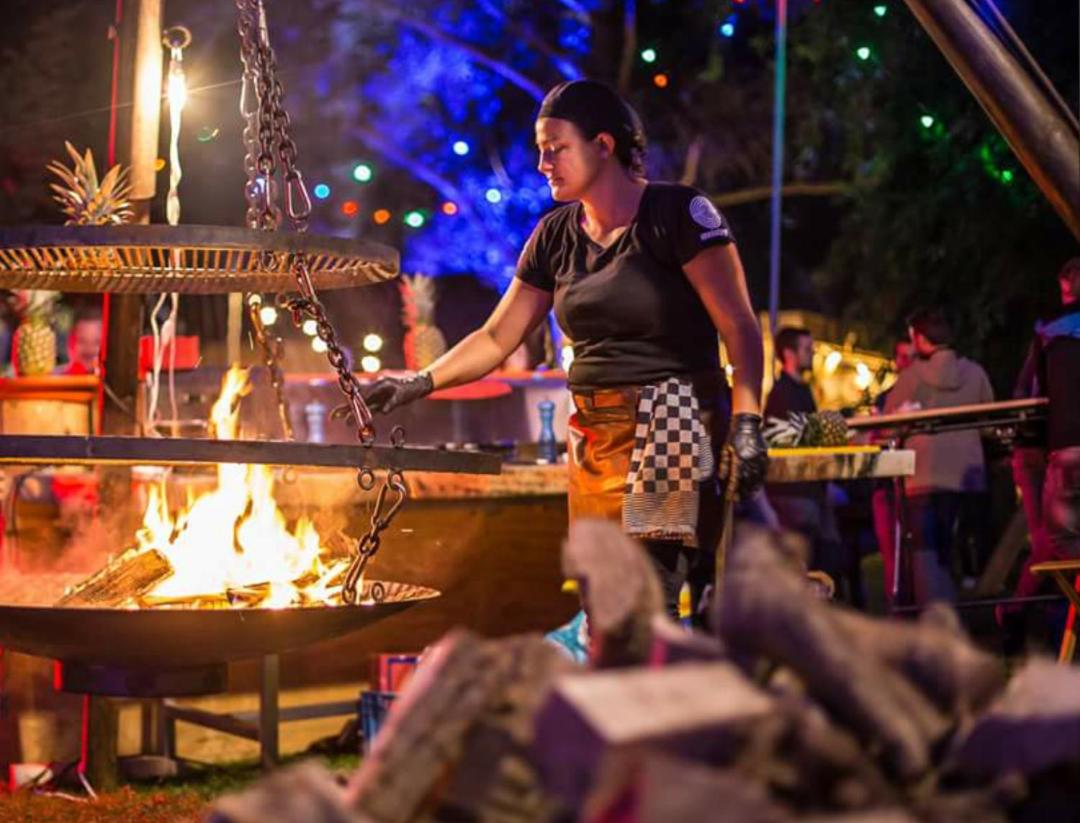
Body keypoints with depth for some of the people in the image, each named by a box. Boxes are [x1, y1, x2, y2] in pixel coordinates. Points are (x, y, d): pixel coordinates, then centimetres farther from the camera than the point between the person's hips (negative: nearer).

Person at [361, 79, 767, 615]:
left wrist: (745, 420, -19)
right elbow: (496, 338, 15)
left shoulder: (678, 214, -6)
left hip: (669, 430, -6)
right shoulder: (556, 235, 12)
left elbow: (739, 327, -9)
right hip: (592, 439, 6)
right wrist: (422, 381, 3)